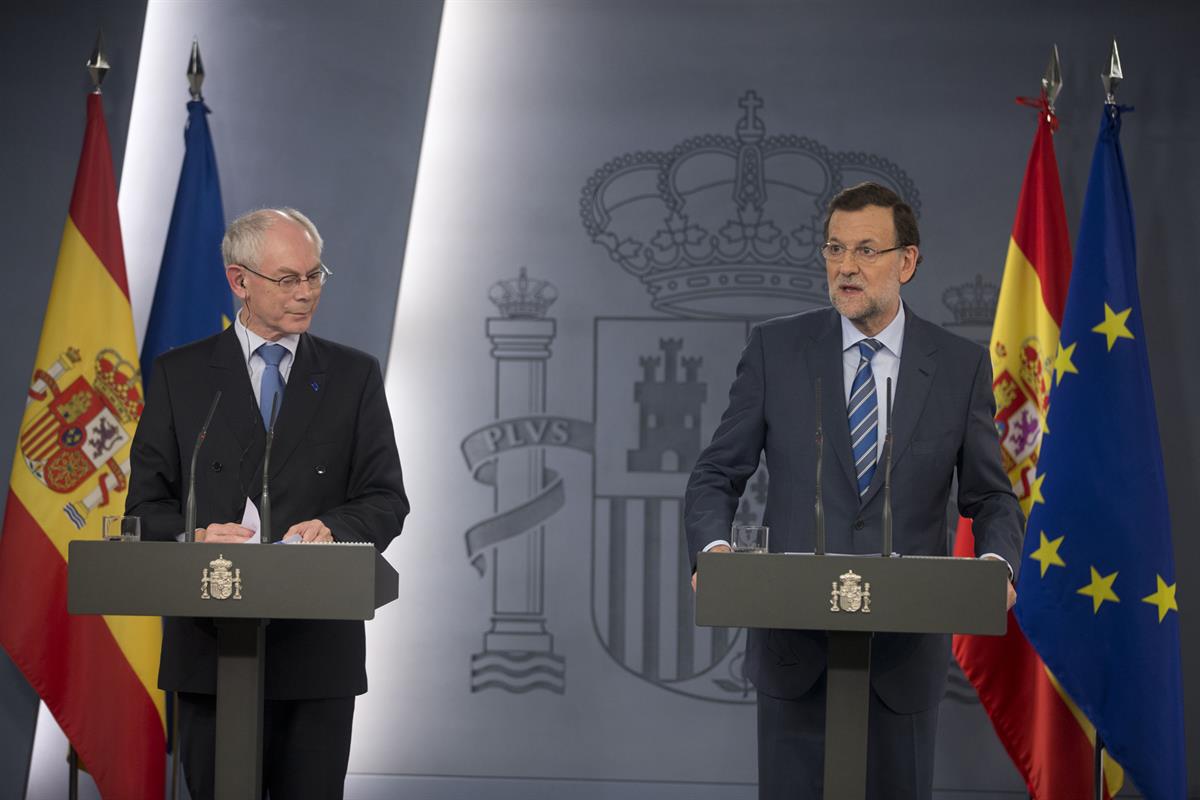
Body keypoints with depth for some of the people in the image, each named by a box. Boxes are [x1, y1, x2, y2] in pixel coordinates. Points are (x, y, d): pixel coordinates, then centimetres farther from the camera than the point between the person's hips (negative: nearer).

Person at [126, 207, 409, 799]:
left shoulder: (354, 376, 9)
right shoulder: (178, 375, 7)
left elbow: (386, 500, 5)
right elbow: (147, 505, 4)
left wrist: (333, 528, -17)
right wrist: (197, 535, -17)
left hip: (319, 646, 1)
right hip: (209, 645, 0)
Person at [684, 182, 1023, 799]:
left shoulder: (960, 367, 2)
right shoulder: (775, 349, 1)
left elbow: (989, 495, 8)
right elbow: (717, 475, 4)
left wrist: (996, 562, -13)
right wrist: (713, 549, -16)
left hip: (904, 653, 1)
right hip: (796, 644, 0)